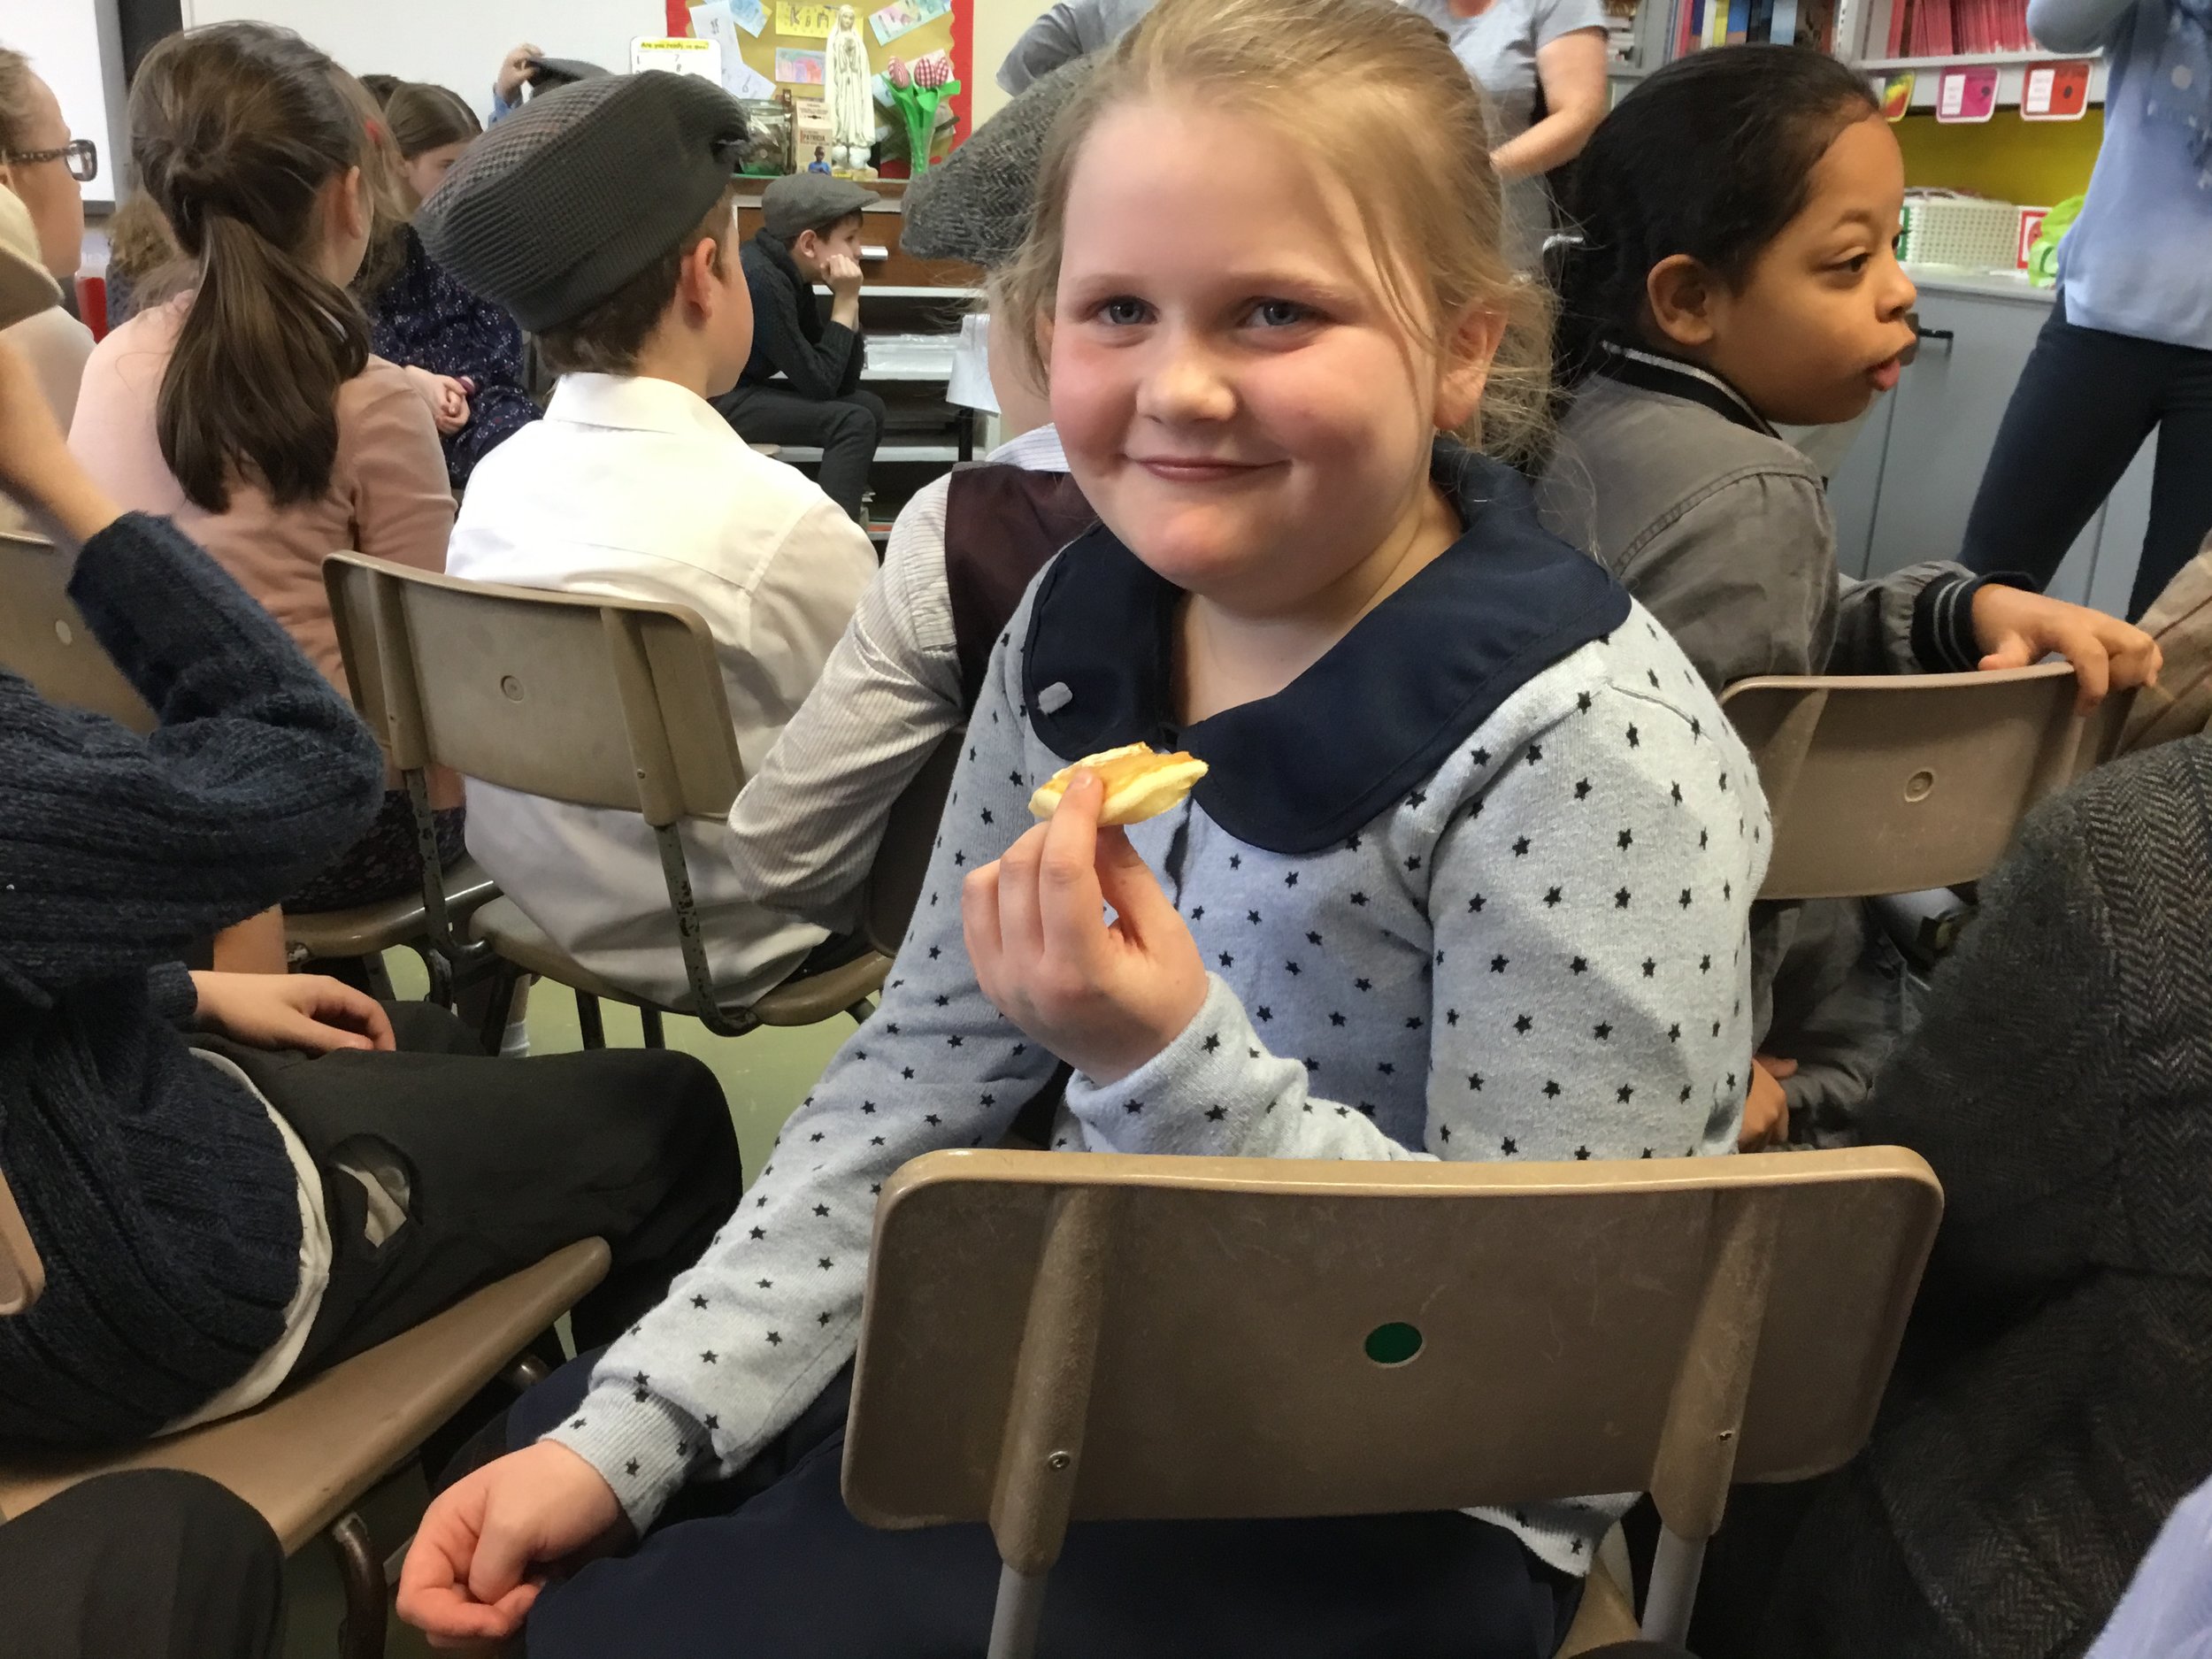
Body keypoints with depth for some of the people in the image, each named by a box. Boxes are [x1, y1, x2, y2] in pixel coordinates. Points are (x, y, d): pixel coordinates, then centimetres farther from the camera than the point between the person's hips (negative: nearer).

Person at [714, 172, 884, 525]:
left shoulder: (789, 273, 5)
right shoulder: (762, 280, -22)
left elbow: (844, 382, 5)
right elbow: (819, 383, -20)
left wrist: (847, 303, -7)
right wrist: (845, 302, -14)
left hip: (740, 391, 9)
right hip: (710, 399, -9)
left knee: (868, 405, 5)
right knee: (853, 421, -18)